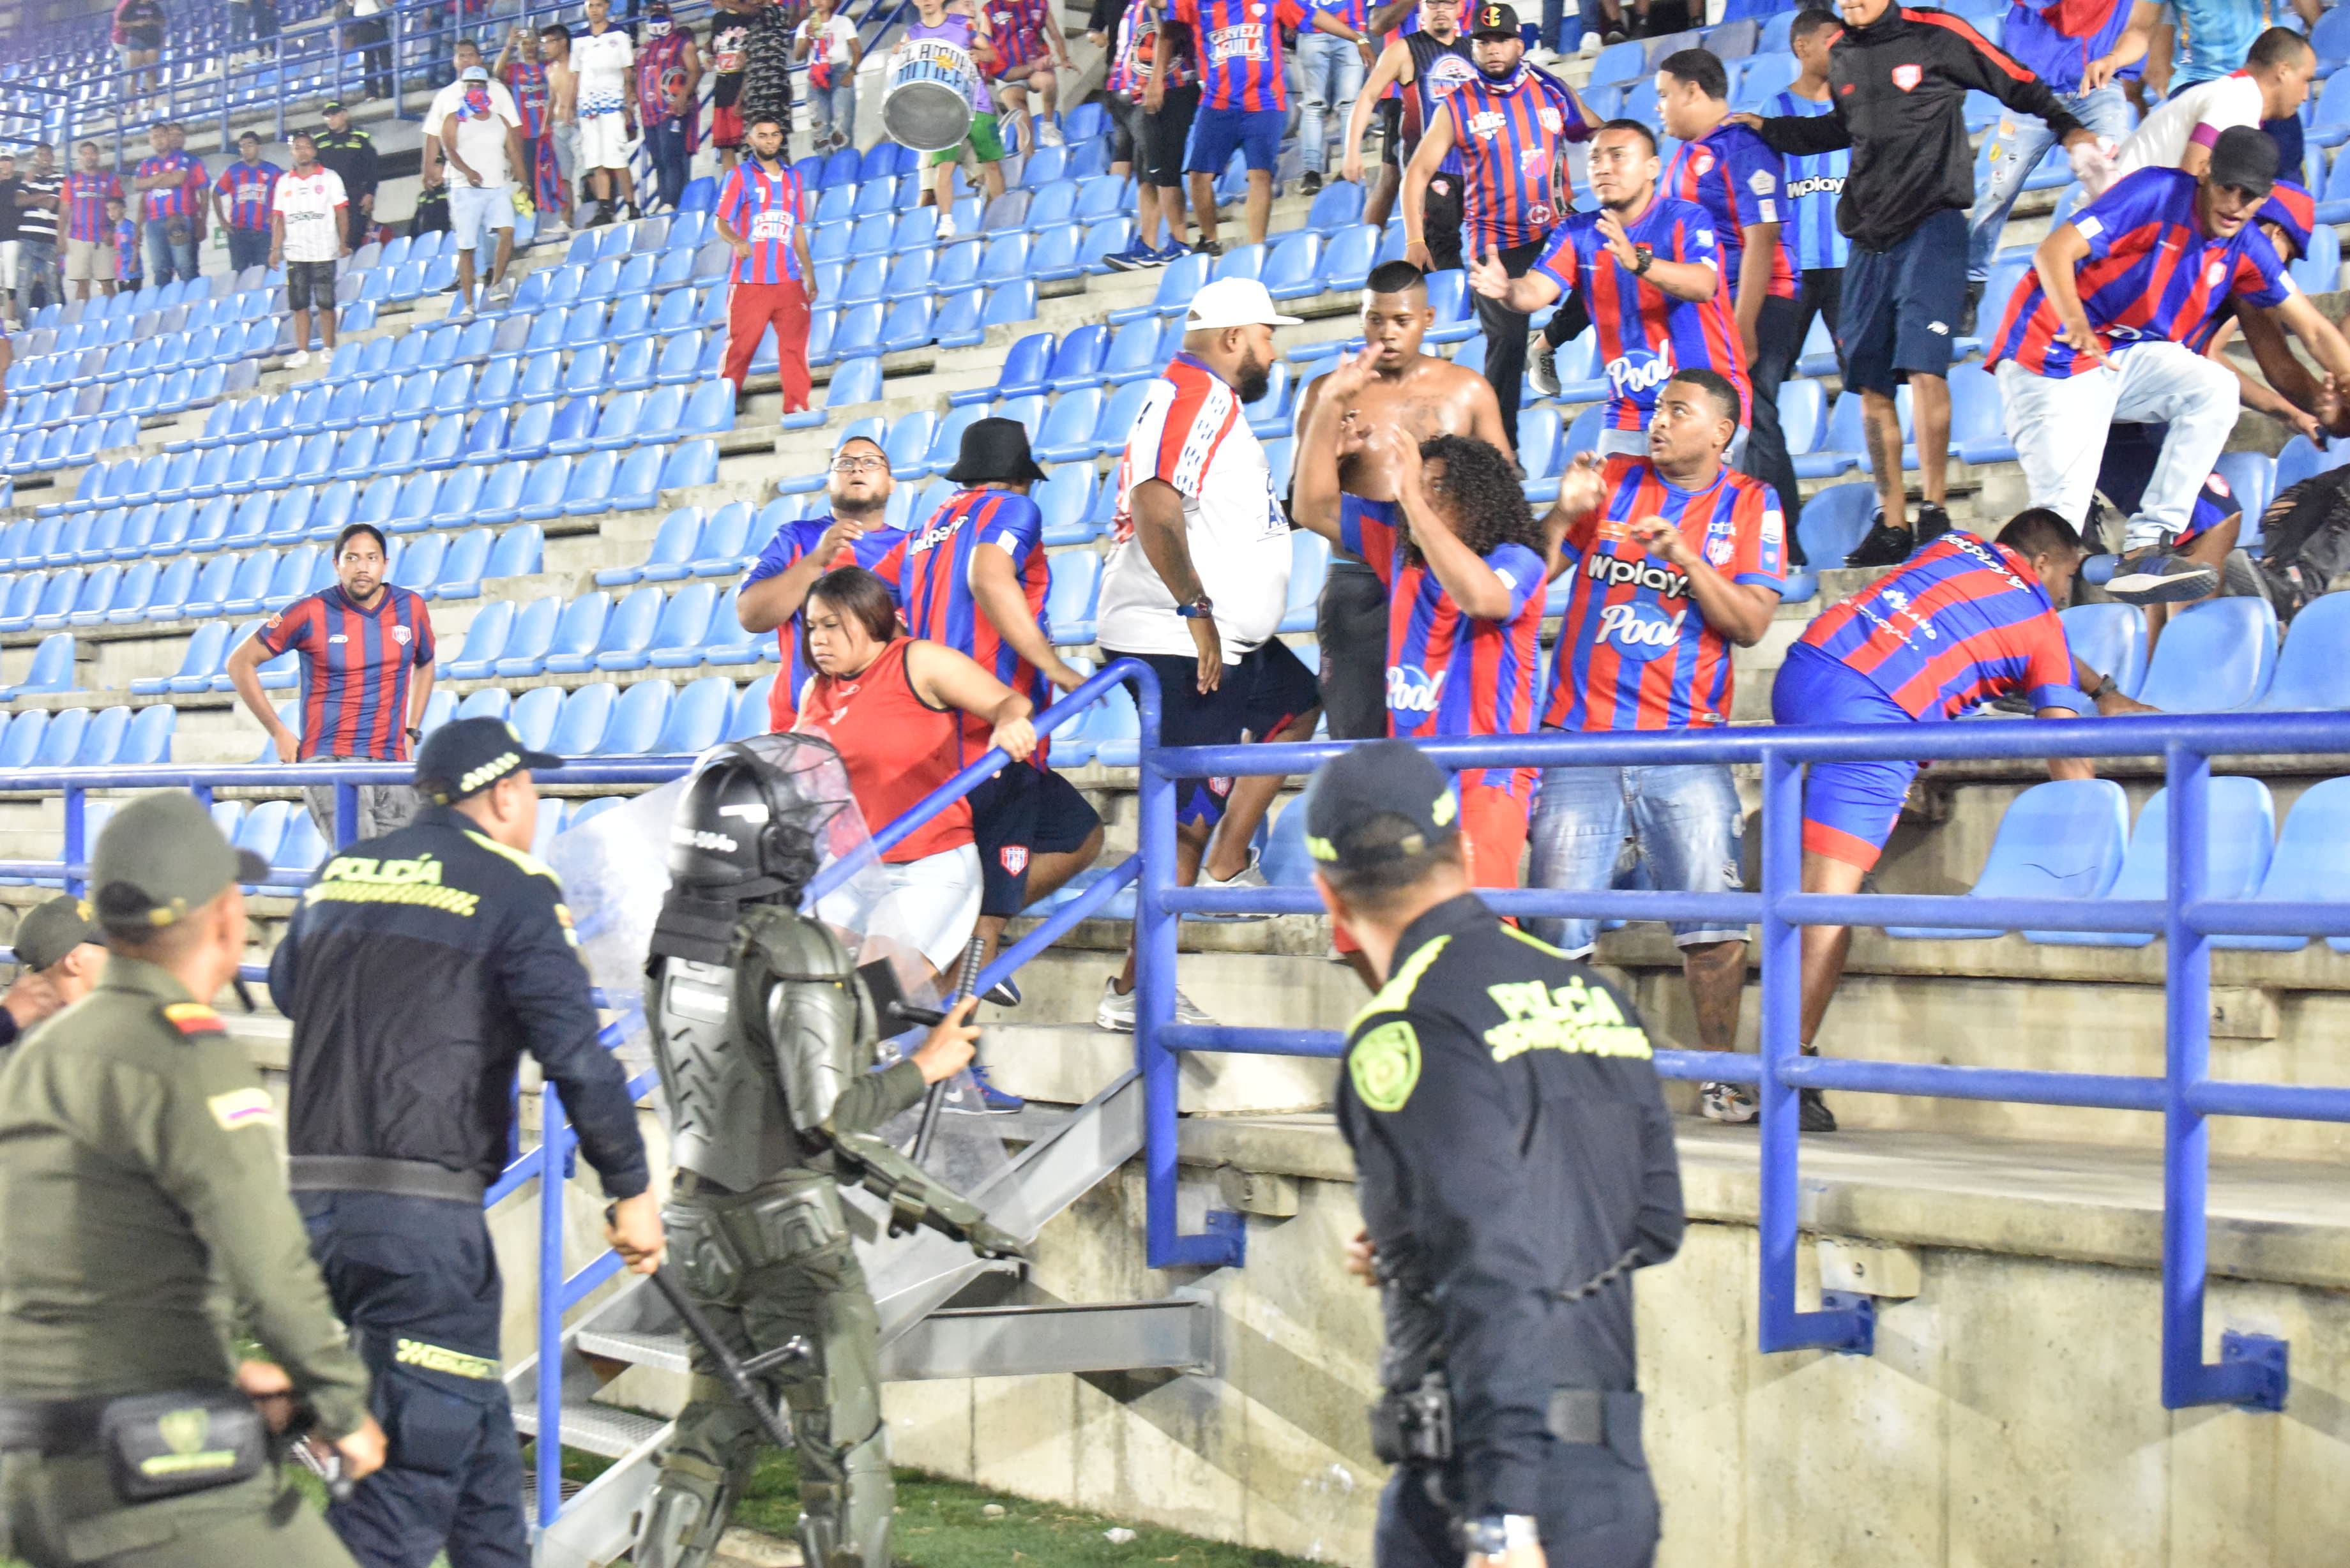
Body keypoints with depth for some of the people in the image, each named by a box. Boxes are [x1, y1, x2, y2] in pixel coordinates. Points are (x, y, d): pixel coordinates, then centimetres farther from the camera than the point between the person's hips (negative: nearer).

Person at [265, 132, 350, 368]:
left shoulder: (329, 178, 3)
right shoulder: (284, 183, 12)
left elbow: (341, 212, 0)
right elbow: (279, 218, 11)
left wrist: (343, 242, -8)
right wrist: (275, 248, 3)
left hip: (323, 251, -3)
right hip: (295, 253, 3)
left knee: (325, 304, -2)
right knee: (299, 305, 1)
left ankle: (329, 349, 5)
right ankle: (302, 352, 4)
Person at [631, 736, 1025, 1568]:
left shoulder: (674, 944, 5)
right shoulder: (795, 951, -19)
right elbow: (826, 1119, -23)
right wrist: (925, 1068, -6)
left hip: (703, 1221, 7)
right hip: (790, 1231, -7)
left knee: (709, 1439, 17)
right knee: (846, 1454, 3)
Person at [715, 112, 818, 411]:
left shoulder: (793, 177, 16)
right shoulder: (740, 176, 3)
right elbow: (721, 223, -4)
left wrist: (809, 274, 16)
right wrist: (737, 241, -25)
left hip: (788, 281, 4)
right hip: (749, 282, -4)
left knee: (795, 343, -4)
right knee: (740, 346, -3)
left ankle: (797, 406, -1)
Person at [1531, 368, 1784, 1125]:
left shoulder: (1753, 506, 7)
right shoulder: (1611, 481, 11)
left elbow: (1752, 624, -2)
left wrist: (1684, 555, -14)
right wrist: (1564, 511, -11)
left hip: (1685, 739, -1)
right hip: (1580, 734, 1)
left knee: (1713, 911, -11)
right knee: (1558, 920, -4)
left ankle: (1721, 1076, -1)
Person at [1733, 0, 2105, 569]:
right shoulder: (1839, 56, 12)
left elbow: (2018, 85, 4)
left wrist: (2068, 128, -1)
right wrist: (1766, 128, 23)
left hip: (1932, 227, -6)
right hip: (1868, 238, 6)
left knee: (1924, 367, -18)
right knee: (1871, 386, 3)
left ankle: (1935, 510, -12)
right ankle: (1892, 522, 9)